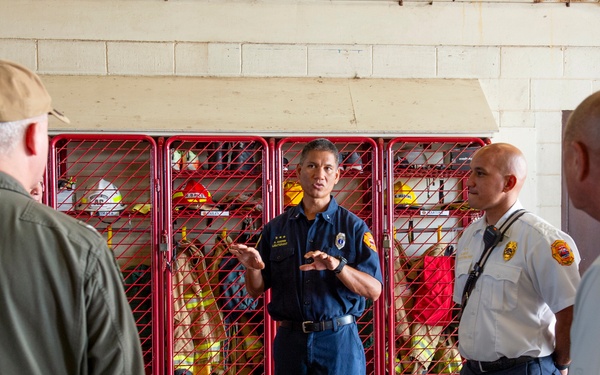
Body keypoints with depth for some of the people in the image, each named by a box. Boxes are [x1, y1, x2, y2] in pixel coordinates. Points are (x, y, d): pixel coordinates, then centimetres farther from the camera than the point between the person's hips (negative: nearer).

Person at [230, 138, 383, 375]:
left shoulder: (353, 226, 0)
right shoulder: (276, 229, 8)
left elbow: (374, 290, -8)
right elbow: (255, 291, 10)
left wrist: (337, 265, -24)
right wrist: (253, 268, -11)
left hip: (338, 340, -2)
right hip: (290, 340, 2)